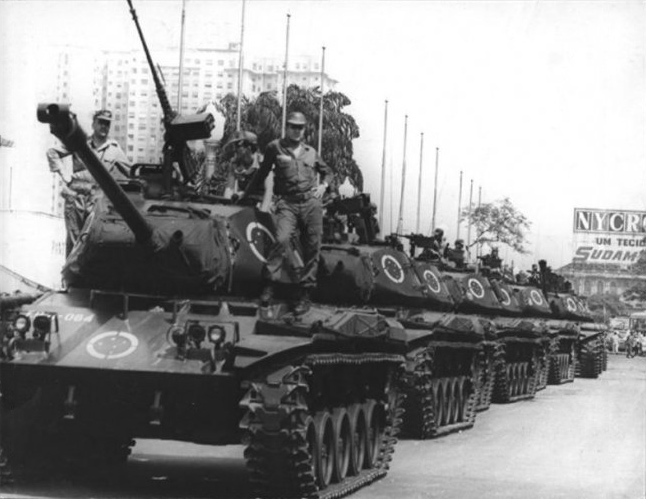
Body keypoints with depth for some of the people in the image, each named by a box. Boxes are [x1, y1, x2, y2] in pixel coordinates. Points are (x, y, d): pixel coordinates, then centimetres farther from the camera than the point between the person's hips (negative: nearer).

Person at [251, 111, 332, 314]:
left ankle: (305, 294, 6)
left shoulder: (310, 152, 17)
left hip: (311, 203, 3)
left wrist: (323, 185, 12)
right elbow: (263, 173, 17)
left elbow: (327, 171, 31)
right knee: (281, 239, -25)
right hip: (287, 203, -3)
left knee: (312, 249, -1)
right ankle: (269, 285, -15)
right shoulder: (275, 147, 7)